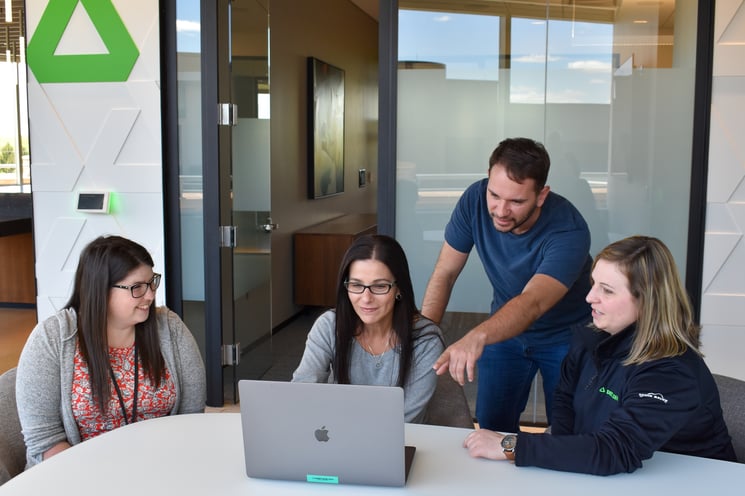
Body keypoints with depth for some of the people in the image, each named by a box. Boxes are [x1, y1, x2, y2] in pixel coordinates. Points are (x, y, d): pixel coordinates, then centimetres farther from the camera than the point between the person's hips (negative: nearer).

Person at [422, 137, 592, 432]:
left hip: (564, 337, -3)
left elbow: (532, 303, -47)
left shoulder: (569, 231, -33)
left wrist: (477, 337, -65)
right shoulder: (475, 200, -21)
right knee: (491, 428, 7)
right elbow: (444, 274, -14)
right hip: (505, 327, 3)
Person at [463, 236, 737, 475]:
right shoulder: (591, 339, -3)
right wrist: (560, 453, -11)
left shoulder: (672, 374, -24)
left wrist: (510, 446, -32)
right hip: (595, 476, 6)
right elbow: (565, 402, 10)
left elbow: (614, 452, -33)